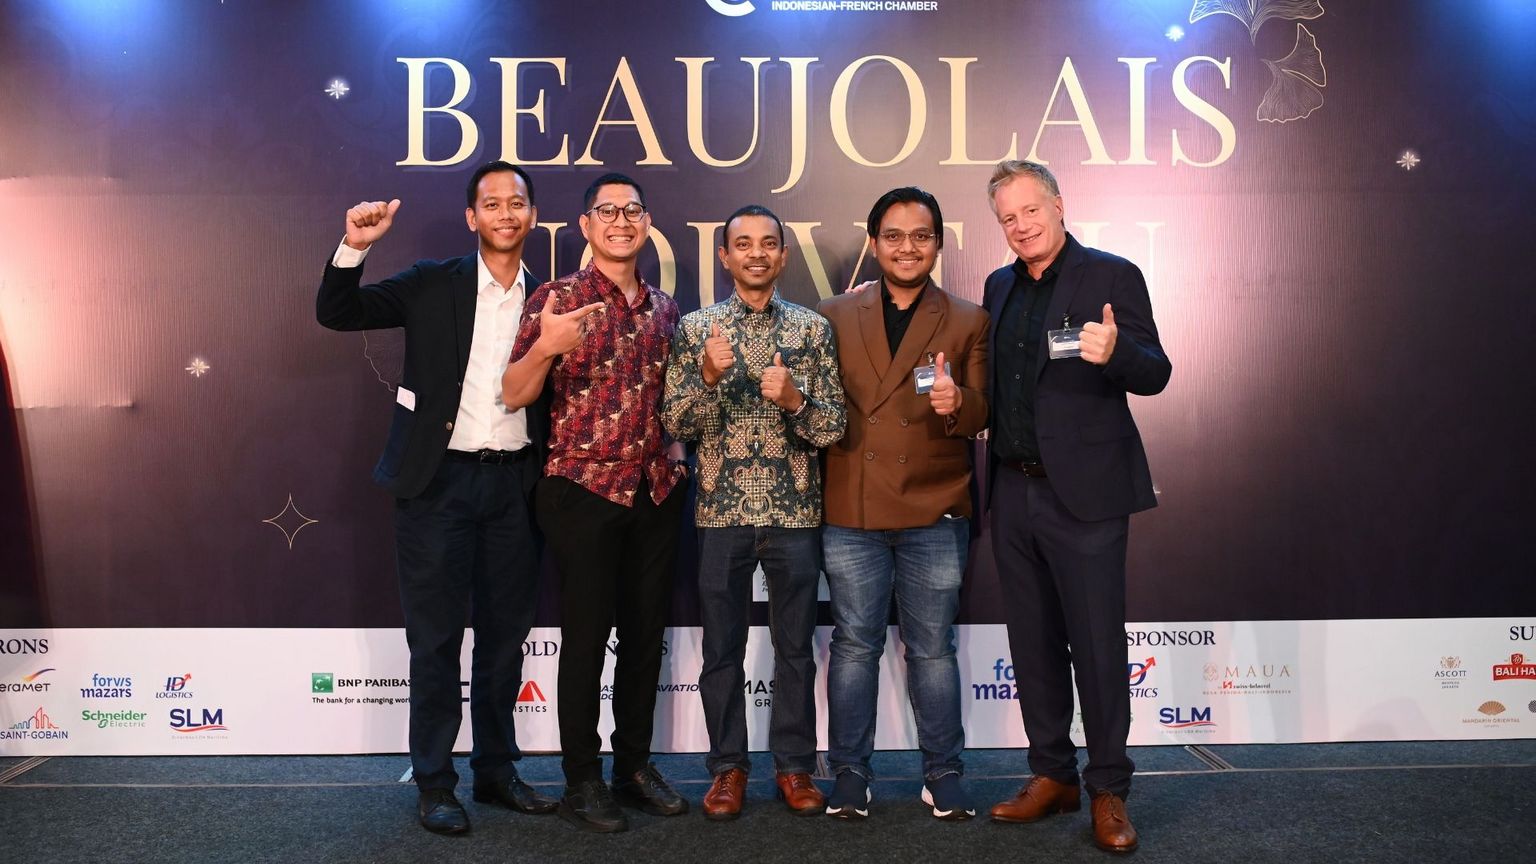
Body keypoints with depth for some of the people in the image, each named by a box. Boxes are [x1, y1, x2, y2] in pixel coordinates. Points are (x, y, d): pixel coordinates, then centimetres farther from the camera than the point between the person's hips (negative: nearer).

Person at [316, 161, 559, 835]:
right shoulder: (433, 285, 2)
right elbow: (335, 313, 1)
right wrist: (355, 245, -13)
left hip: (515, 482, 3)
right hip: (440, 482, -2)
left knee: (505, 634, 12)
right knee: (436, 639, 4)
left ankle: (497, 768, 26)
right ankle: (434, 782, 16)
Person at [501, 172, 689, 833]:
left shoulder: (664, 308, 11)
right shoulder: (556, 298, -4)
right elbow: (514, 395, -8)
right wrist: (546, 346, -25)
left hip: (657, 490, 5)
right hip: (583, 488, -5)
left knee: (646, 632, 11)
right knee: (587, 634, 1)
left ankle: (635, 763, 25)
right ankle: (581, 779, 15)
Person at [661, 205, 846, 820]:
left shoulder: (812, 329, 4)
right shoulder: (697, 327, 3)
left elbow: (834, 426, 0)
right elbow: (675, 425, -2)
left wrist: (793, 399, -18)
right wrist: (708, 377, -17)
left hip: (795, 512, 0)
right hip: (721, 511, 0)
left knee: (795, 646, 10)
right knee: (723, 647, 8)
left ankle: (794, 764, 24)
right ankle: (728, 766, 23)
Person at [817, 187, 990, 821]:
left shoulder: (967, 322, 6)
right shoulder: (835, 316, 9)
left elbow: (980, 416, 1)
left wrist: (956, 403, -21)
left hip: (935, 513, 0)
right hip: (851, 509, 1)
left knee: (932, 649, 9)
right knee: (854, 645, 8)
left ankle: (943, 775, 23)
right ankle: (849, 775, 20)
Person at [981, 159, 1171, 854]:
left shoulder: (1112, 276, -3)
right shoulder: (999, 286, 14)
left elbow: (1155, 375, -9)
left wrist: (1115, 353, -29)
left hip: (1084, 491, -6)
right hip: (1014, 491, 6)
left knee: (1097, 643, 0)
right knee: (1034, 645, 13)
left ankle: (1108, 790, 14)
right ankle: (1052, 776, 26)